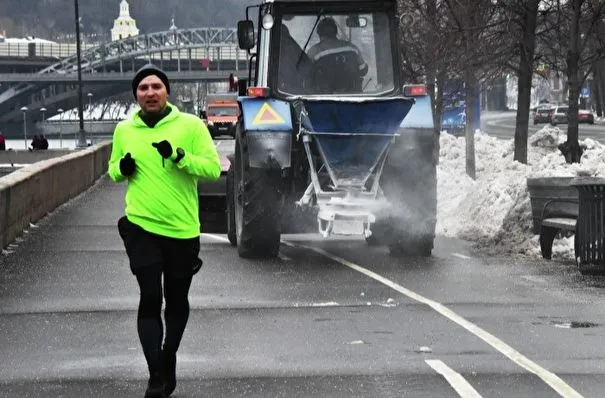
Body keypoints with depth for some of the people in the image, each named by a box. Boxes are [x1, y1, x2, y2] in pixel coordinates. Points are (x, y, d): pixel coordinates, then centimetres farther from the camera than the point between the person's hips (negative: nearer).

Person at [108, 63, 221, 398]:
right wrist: (122, 168, -6)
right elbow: (113, 169, 18)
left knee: (177, 301, 14)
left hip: (182, 230, 0)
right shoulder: (124, 130, 5)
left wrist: (178, 155, -23)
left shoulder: (191, 125, -5)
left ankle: (168, 361, 34)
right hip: (141, 228, 0)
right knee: (150, 300, -9)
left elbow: (213, 168, -9)